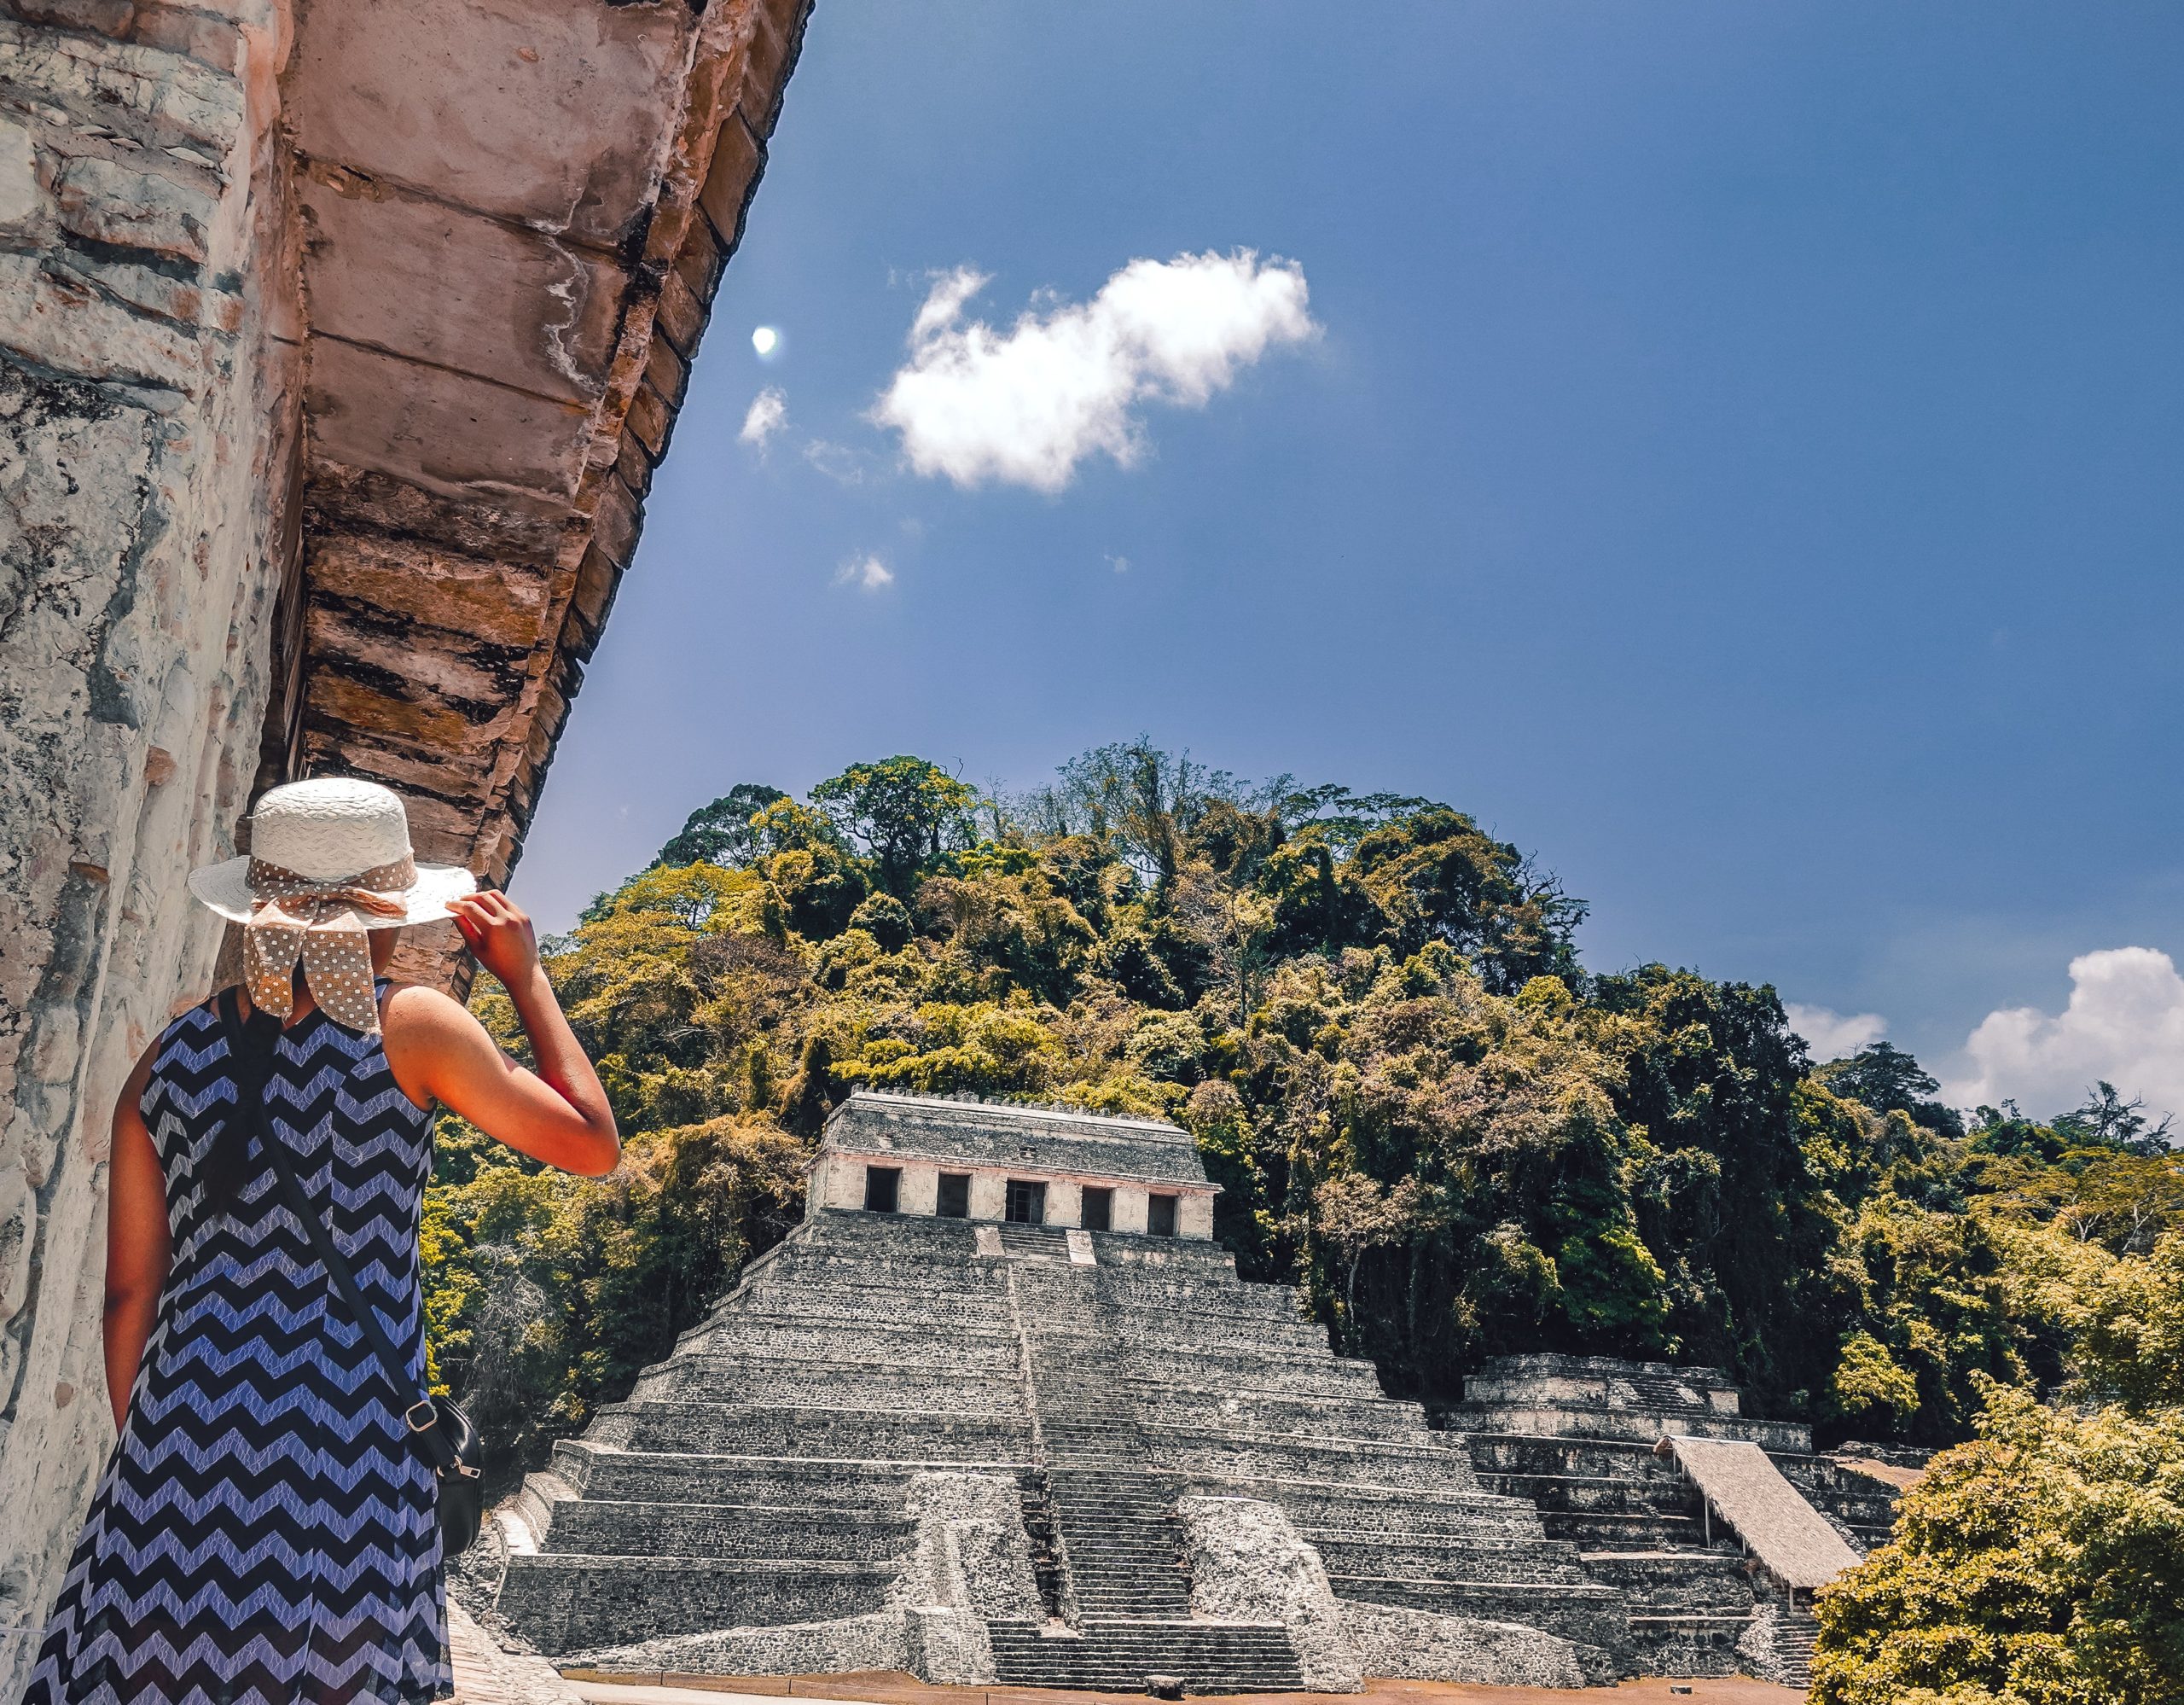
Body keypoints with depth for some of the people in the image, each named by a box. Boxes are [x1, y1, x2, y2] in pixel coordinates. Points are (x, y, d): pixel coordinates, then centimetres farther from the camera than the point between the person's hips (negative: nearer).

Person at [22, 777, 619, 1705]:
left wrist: (148, 1448, 20)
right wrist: (528, 978, 10)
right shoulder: (410, 1026, -8)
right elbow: (593, 1142, 2)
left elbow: (130, 1292, 8)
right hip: (348, 1448, -4)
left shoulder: (169, 1058, 5)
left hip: (179, 1441, 4)